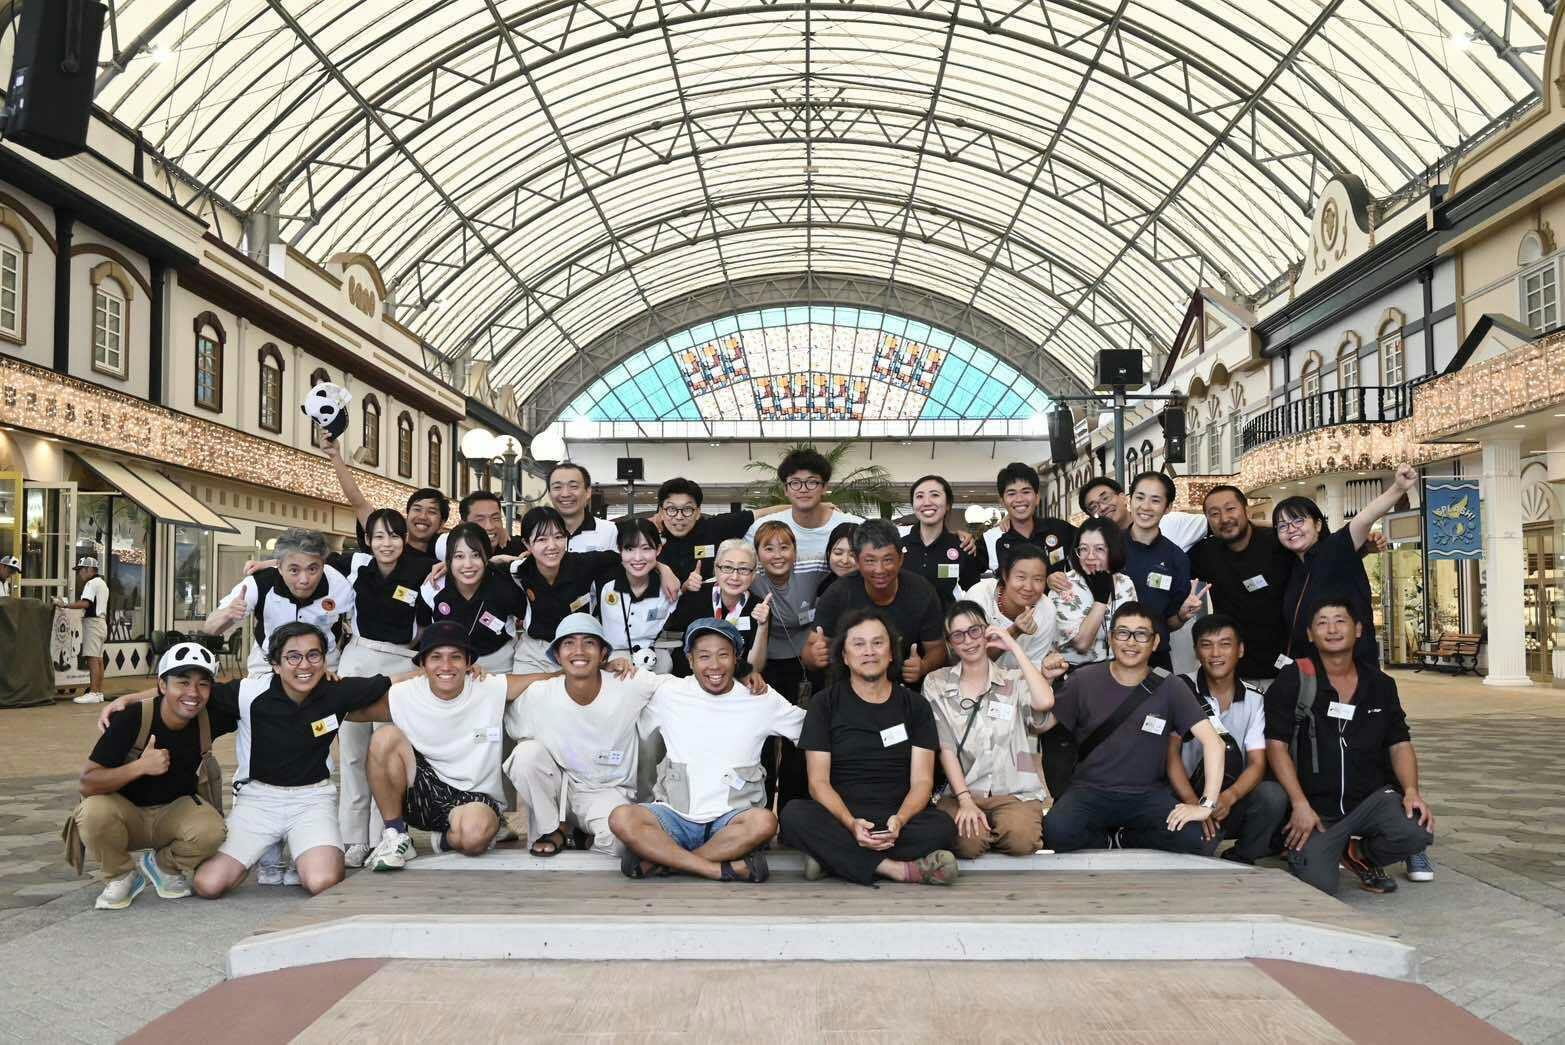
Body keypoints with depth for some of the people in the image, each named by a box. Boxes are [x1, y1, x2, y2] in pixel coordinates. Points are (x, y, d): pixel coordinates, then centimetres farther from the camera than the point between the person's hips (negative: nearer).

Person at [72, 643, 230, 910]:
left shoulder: (211, 717, -16)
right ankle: (121, 876, -3)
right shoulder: (130, 720, -24)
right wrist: (140, 767, -38)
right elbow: (87, 784, -25)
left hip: (175, 812, 2)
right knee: (93, 812, -35)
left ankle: (164, 866, 5)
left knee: (212, 829, -30)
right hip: (127, 813, -2)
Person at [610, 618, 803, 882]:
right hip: (675, 815, 0)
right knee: (622, 818, -29)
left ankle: (656, 858, -23)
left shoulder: (762, 699, 5)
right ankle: (729, 868, -28)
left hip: (732, 818, 0)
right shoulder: (668, 693, 4)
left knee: (764, 821, -34)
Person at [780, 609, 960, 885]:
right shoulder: (825, 704, 7)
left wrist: (900, 820, -19)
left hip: (898, 818, 1)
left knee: (942, 826, -31)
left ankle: (832, 860, -26)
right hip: (840, 817, -1)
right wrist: (851, 823, -21)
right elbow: (819, 781, -1)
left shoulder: (915, 706, 11)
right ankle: (900, 869, -31)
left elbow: (922, 780, 3)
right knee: (794, 815, -32)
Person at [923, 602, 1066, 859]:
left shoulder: (1014, 680, 6)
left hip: (1015, 792, 0)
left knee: (1021, 839, -30)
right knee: (967, 843, -30)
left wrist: (1013, 646, -8)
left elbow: (1044, 702, -18)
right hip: (960, 790, 0)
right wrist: (965, 801, -13)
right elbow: (945, 747, -1)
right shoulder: (936, 683, 7)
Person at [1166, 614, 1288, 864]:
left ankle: (1238, 862, -3)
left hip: (1232, 803, 3)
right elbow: (1171, 753, -11)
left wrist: (1229, 798, -24)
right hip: (1185, 798, -3)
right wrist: (1194, 804, -25)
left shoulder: (1253, 699, 4)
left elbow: (1257, 764, -4)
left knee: (1273, 794, -27)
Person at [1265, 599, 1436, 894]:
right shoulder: (1294, 680, -3)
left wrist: (1411, 790, -9)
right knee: (1317, 886, -23)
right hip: (1316, 806, -3)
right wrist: (1300, 805, -16)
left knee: (1418, 831, -27)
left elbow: (1400, 744, 10)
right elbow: (1276, 745, -7)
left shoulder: (1380, 684, 10)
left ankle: (1361, 854, 7)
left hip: (1372, 797, 4)